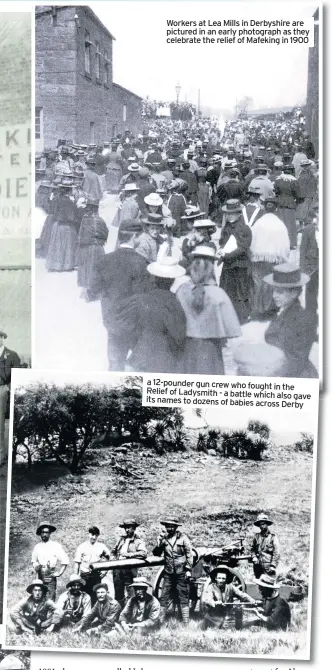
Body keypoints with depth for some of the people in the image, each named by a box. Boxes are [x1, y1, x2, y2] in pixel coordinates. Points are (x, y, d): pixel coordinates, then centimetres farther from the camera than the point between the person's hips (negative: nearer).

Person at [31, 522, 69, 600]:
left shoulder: (56, 546, -4)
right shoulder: (37, 546, 8)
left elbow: (65, 561, -2)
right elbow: (34, 561, 22)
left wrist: (58, 573, -3)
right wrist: (36, 566, 3)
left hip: (50, 577, -4)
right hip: (40, 577, 4)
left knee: (50, 600, -8)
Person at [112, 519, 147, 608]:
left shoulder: (138, 541, -3)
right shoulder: (121, 539, 16)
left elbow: (144, 553, -19)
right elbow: (114, 551, 30)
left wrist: (129, 554, -20)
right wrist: (118, 557, 10)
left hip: (129, 570, -6)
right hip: (117, 569, 6)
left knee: (128, 596, -4)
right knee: (118, 595, 12)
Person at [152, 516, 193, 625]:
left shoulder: (183, 538, -4)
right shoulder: (164, 538, 4)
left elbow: (190, 555, -2)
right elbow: (156, 554, 3)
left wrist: (188, 570, -7)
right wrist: (159, 543, -14)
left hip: (181, 573, -3)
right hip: (168, 573, 3)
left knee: (183, 598, 2)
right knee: (164, 597, 3)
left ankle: (186, 622, 9)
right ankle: (160, 621, 11)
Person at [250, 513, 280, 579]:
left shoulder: (273, 537, -3)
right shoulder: (256, 536, 9)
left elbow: (276, 553, -6)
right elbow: (253, 548, 19)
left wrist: (273, 566, -12)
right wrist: (254, 557, 2)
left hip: (268, 566, -4)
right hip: (258, 565, 4)